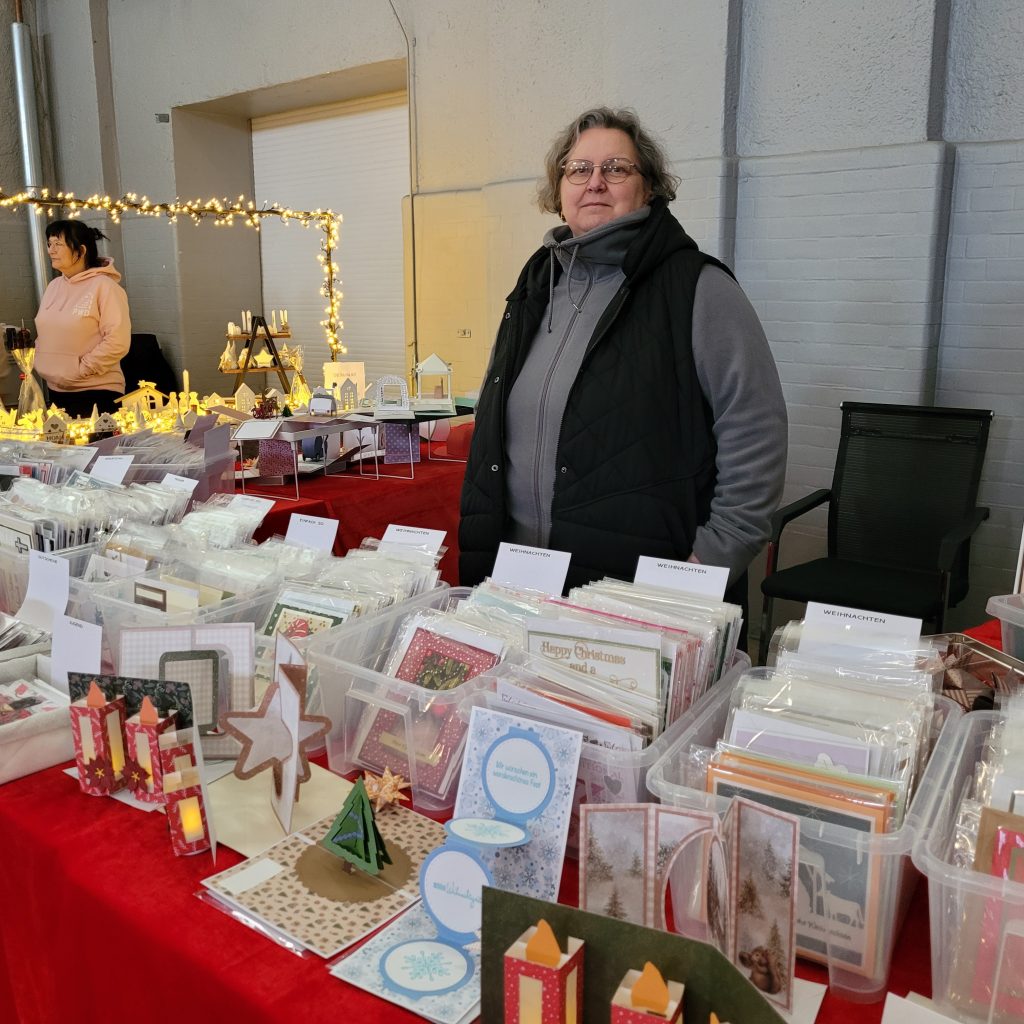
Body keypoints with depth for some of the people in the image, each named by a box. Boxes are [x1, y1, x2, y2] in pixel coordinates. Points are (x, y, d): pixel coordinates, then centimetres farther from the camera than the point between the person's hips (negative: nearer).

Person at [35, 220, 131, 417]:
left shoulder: (104, 286, -11)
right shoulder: (54, 286, 11)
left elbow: (118, 342, -19)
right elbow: (44, 335, 21)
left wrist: (81, 368, -16)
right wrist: (40, 364, 6)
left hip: (97, 393, -7)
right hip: (56, 392, 7)